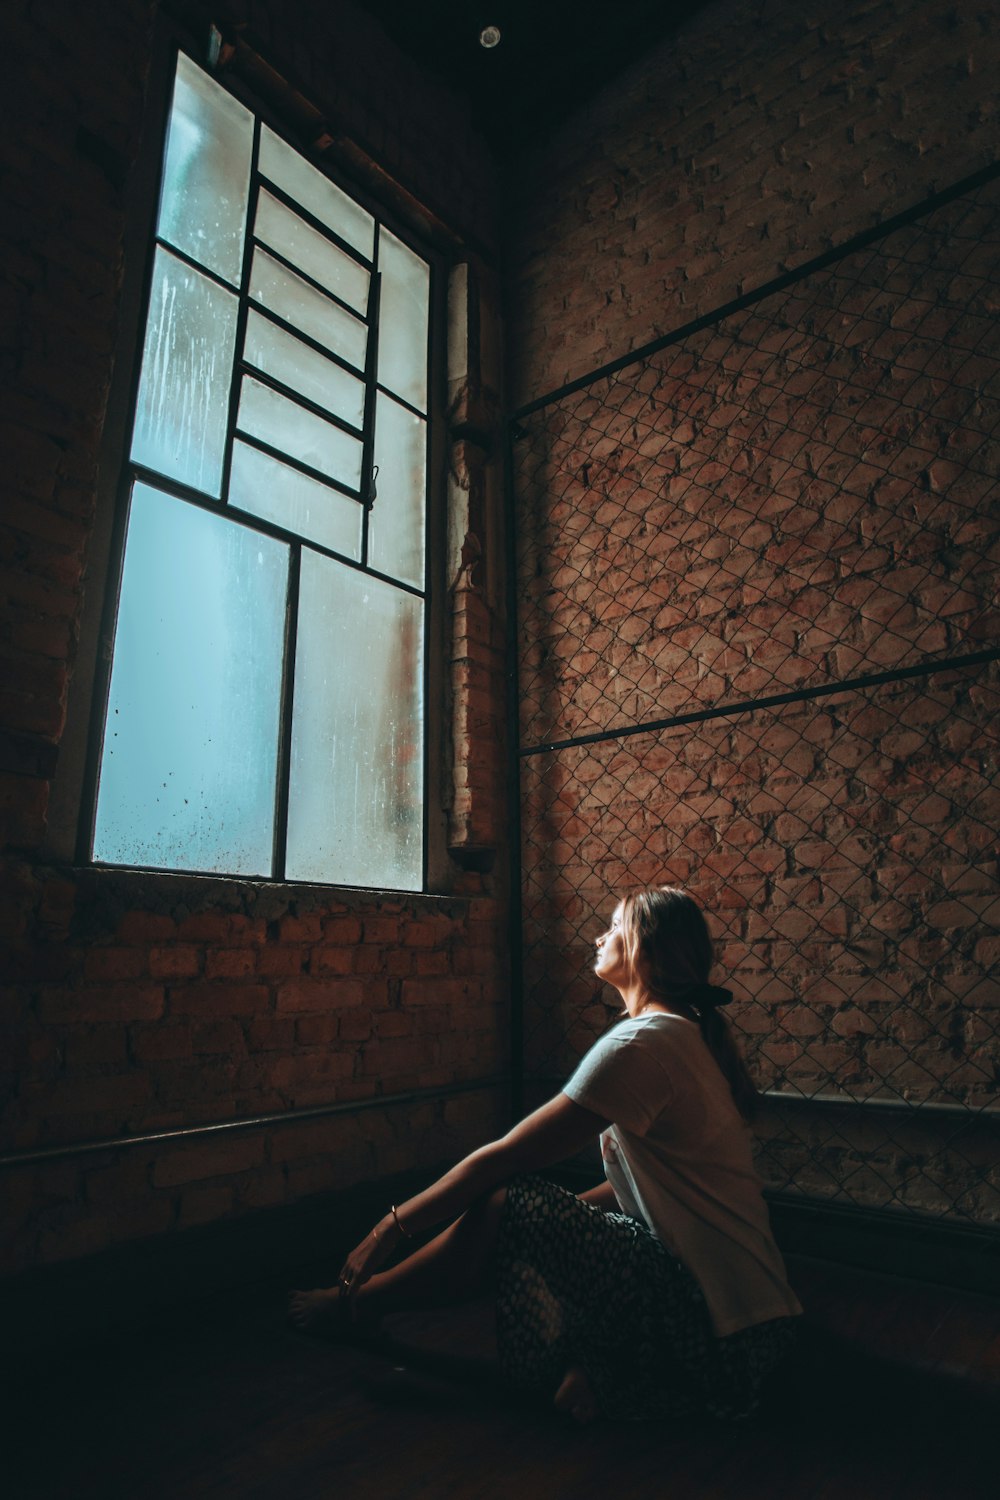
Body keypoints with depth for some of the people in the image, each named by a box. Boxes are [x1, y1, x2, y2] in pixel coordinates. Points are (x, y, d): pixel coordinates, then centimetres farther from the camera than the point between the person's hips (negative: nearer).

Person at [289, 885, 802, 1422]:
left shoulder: (639, 1043, -19)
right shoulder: (690, 1033, 10)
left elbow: (503, 1158, -17)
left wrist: (391, 1228, -8)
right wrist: (559, 1217, 13)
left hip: (720, 1328, -9)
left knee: (502, 1207, -11)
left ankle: (353, 1304, 8)